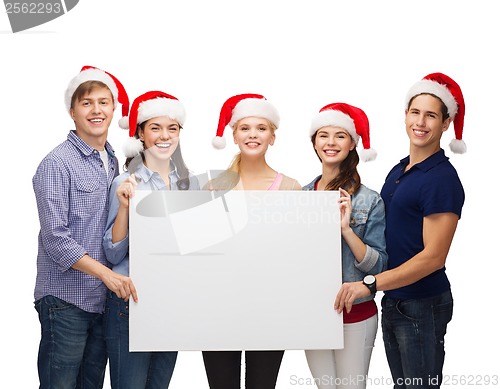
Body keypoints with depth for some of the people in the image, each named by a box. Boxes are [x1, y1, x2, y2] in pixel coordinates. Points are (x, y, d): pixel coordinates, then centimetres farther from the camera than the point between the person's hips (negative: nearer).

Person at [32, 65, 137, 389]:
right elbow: (55, 238, -16)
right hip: (65, 299, -6)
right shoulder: (57, 164, -10)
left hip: (103, 299, 7)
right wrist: (106, 273, -20)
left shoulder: (112, 162, 12)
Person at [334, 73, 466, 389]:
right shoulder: (398, 170, 10)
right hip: (393, 301, 8)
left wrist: (369, 285, -20)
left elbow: (433, 256, -20)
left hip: (423, 306, -8)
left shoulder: (442, 179, -15)